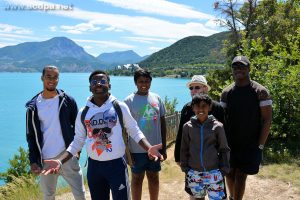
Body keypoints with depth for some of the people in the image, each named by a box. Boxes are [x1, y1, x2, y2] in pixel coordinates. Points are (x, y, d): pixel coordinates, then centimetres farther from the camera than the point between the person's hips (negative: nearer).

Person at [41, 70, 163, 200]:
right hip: (94, 166, 3)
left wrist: (148, 148, -18)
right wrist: (60, 161, -8)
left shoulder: (120, 107, -7)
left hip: (117, 164, -2)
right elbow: (78, 141, 5)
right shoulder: (83, 112, 0)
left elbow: (134, 131, 0)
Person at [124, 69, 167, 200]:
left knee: (154, 177, 16)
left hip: (155, 147, 4)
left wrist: (164, 147, 8)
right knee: (137, 178, 10)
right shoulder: (129, 101, -8)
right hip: (137, 149, -3)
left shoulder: (156, 98, 3)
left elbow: (162, 123, 8)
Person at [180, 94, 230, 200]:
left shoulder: (217, 126, -5)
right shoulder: (187, 126, -1)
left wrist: (223, 170, -2)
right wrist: (185, 168, 4)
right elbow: (184, 150, 6)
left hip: (213, 172, -1)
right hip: (194, 173, 2)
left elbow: (224, 150, 1)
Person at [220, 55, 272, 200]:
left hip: (250, 145, -3)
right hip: (229, 143, 3)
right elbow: (222, 118, 5)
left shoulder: (260, 92, -8)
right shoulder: (226, 92, 1)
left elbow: (267, 119, -8)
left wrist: (260, 145, -10)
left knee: (240, 176, -1)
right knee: (230, 173, 13)